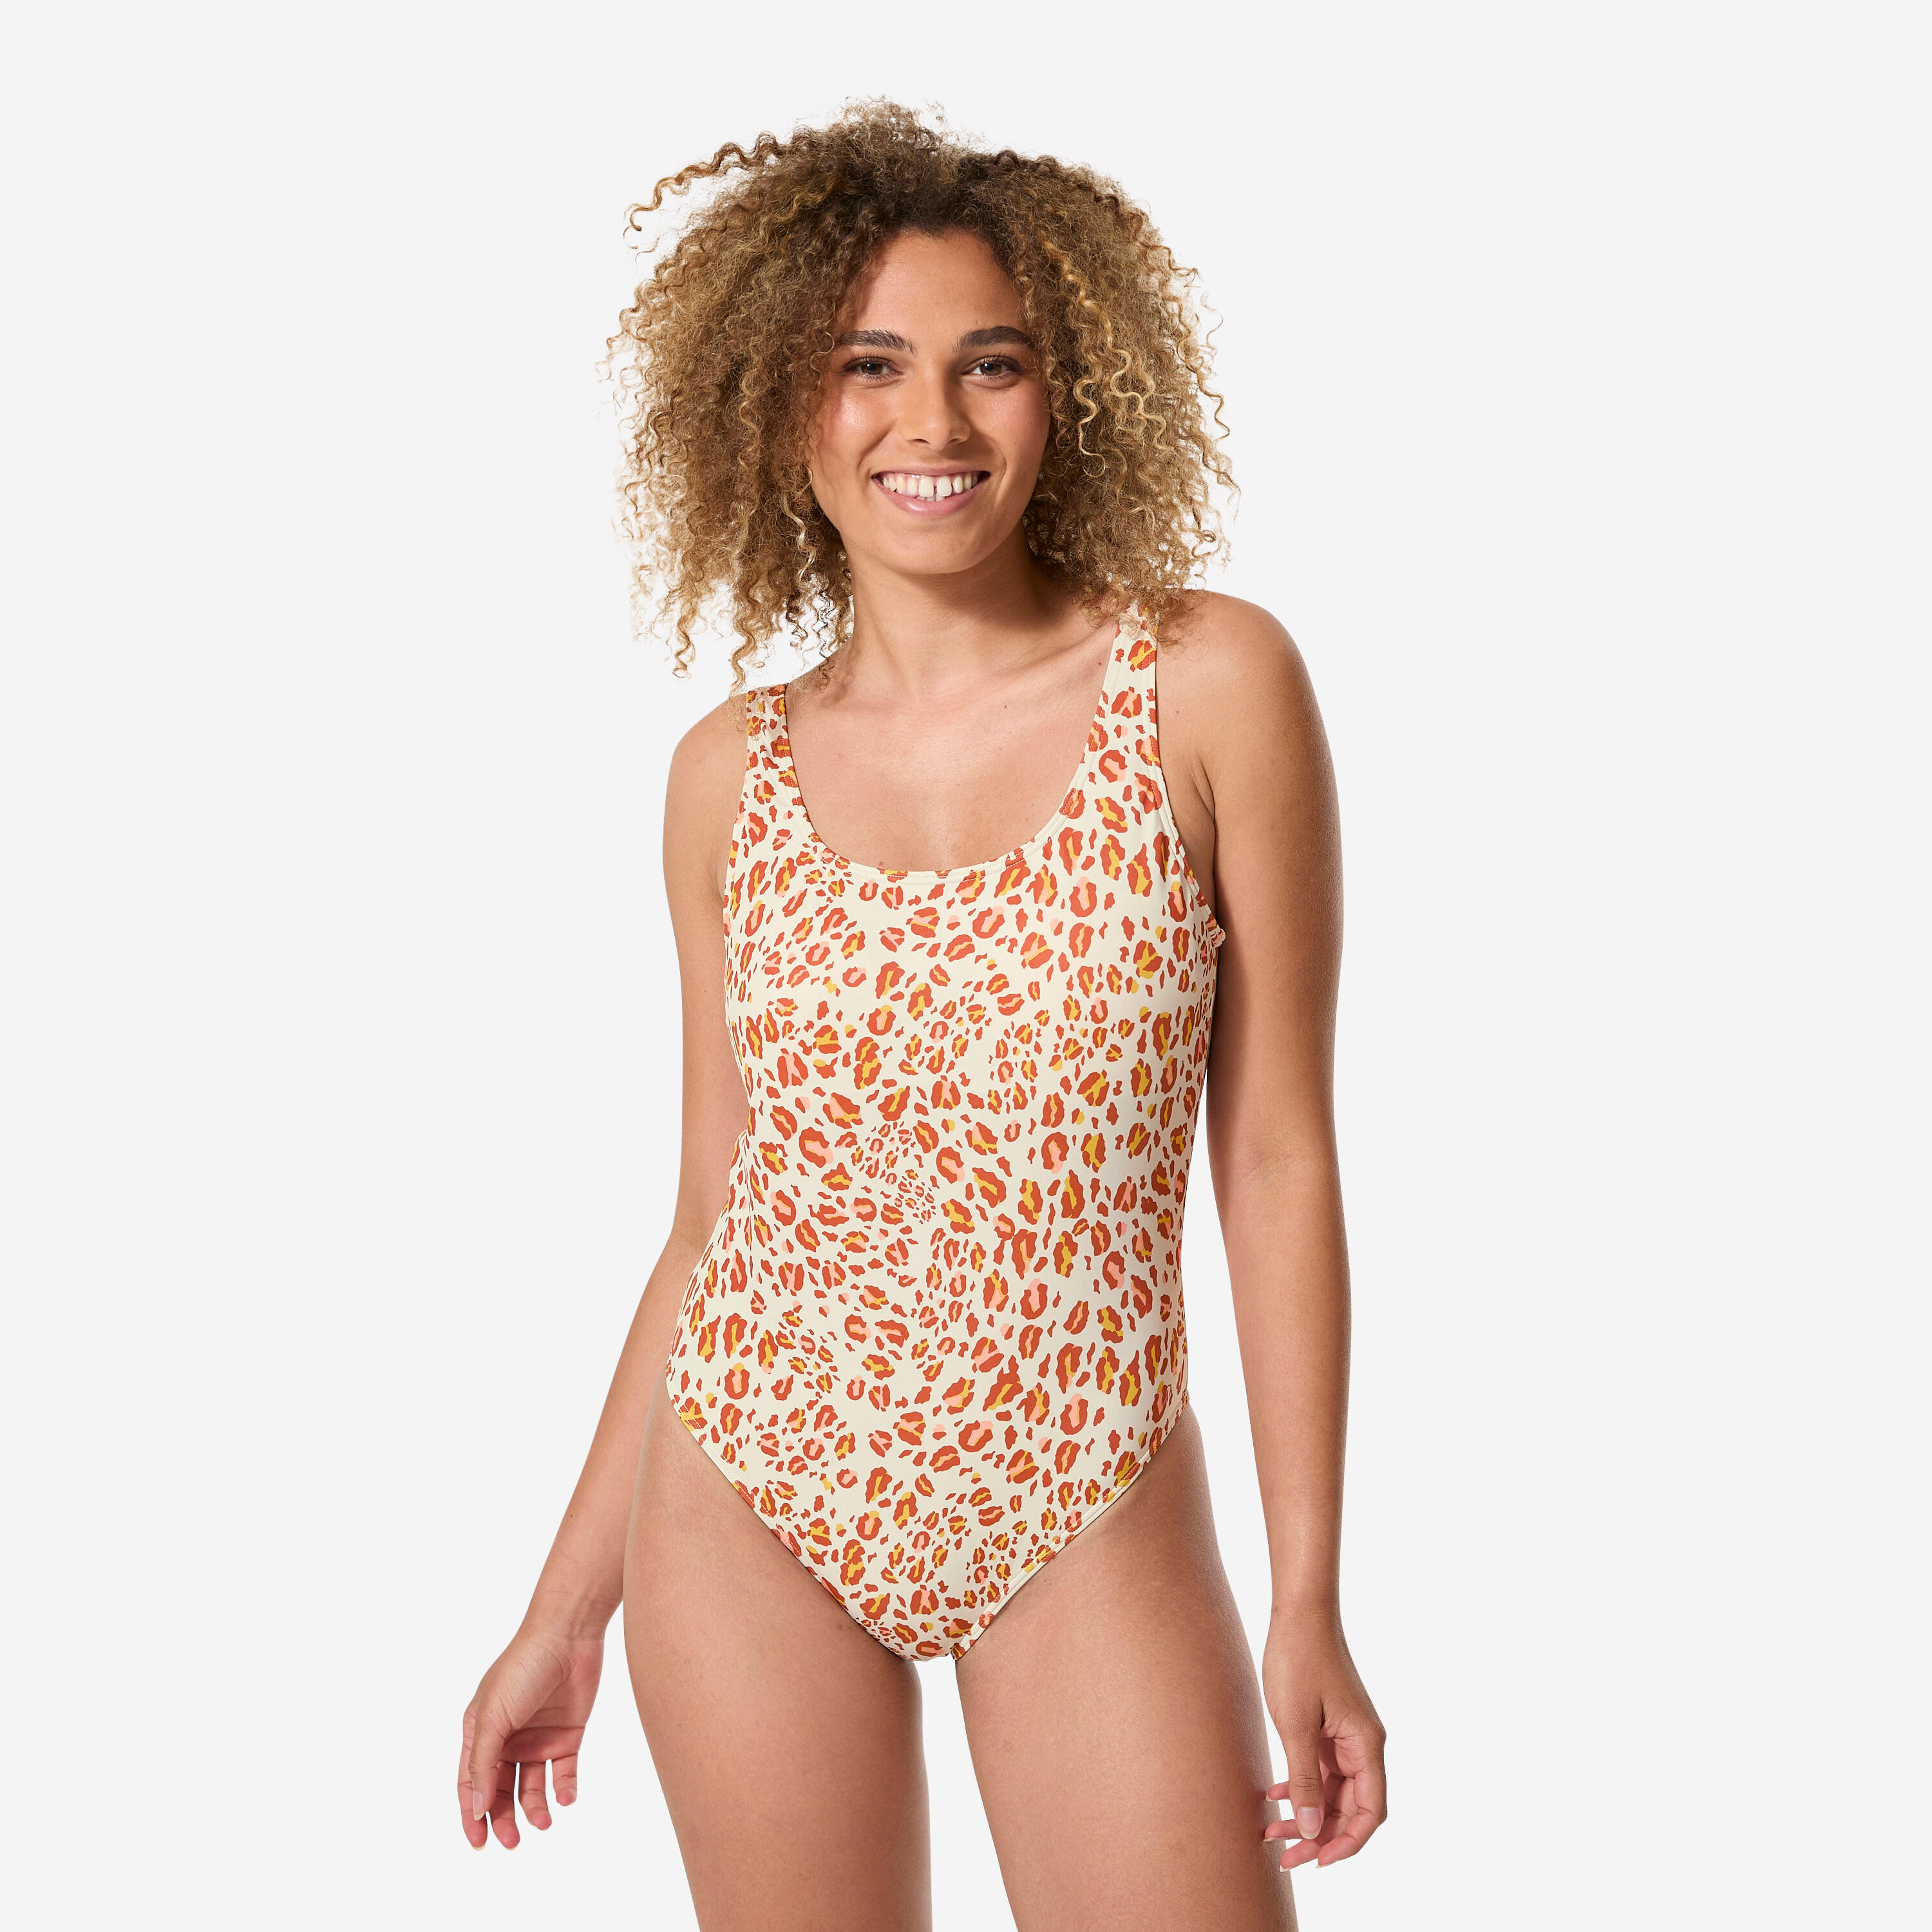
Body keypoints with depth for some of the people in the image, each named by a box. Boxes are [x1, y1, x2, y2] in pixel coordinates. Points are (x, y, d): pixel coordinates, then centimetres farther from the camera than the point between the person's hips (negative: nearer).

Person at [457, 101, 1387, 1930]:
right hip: (753, 1509, 2)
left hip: (1086, 1528, -2)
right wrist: (567, 1610, 10)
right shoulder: (731, 775, 2)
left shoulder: (1208, 686, -5)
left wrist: (1309, 1598, -5)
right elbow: (713, 1226, 8)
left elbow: (1277, 1162, -4)